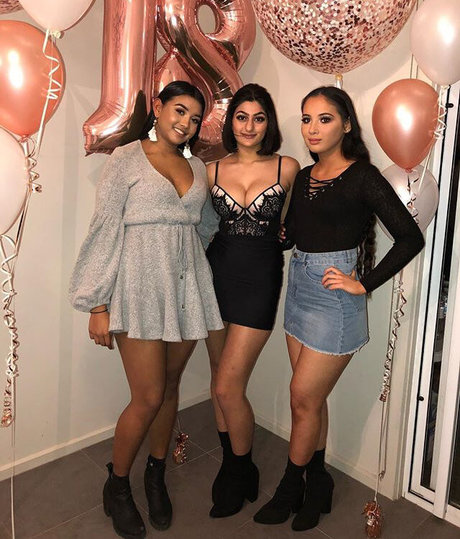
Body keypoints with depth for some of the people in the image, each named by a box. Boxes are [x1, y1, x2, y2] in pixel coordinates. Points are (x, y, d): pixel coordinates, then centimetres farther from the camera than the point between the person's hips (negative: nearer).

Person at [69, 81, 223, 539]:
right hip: (141, 288, -5)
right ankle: (116, 486, 24)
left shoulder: (197, 167, 14)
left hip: (187, 286, 5)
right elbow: (105, 230, -6)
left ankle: (156, 474, 35)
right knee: (148, 397, -3)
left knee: (169, 387, 12)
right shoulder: (127, 158, -1)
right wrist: (98, 304, -9)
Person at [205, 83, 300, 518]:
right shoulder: (212, 170, 5)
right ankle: (232, 467, 34)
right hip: (217, 276, 4)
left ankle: (241, 473, 23)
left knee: (227, 387, -4)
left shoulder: (288, 168, -1)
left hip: (259, 281, -3)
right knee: (220, 381, 13)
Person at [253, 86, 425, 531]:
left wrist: (364, 284, -15)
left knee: (303, 398, 3)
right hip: (299, 290, 7)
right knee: (311, 398, 15)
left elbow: (411, 238, -14)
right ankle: (317, 484, 33)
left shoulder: (362, 177, -10)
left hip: (334, 298, -6)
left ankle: (290, 489, 25)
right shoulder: (304, 177, 10)